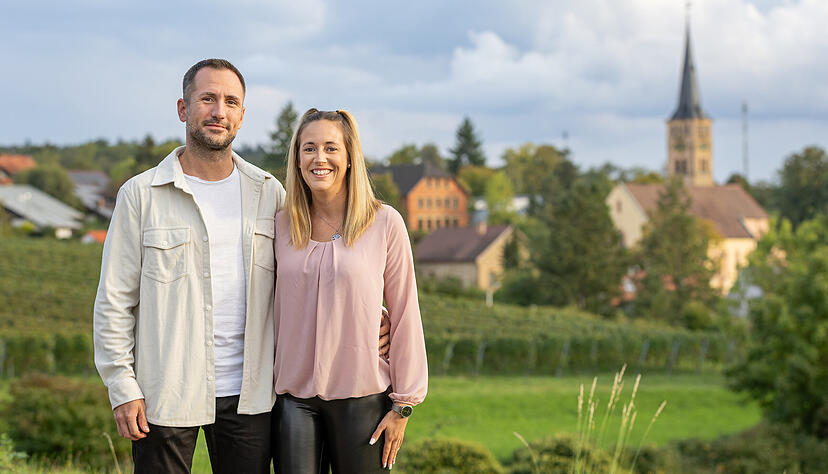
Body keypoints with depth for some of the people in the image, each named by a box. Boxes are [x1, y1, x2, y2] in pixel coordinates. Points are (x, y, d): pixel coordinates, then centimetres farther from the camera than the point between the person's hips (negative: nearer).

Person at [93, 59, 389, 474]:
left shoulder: (269, 194, 8)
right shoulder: (141, 195, -1)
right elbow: (114, 300, 0)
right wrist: (122, 388, -6)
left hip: (248, 394, 3)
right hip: (167, 395, -2)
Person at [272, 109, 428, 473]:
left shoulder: (385, 223, -3)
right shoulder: (282, 225, 6)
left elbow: (405, 316, -1)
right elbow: (275, 313, 14)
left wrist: (403, 405, -2)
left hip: (362, 398, -2)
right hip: (294, 398, 2)